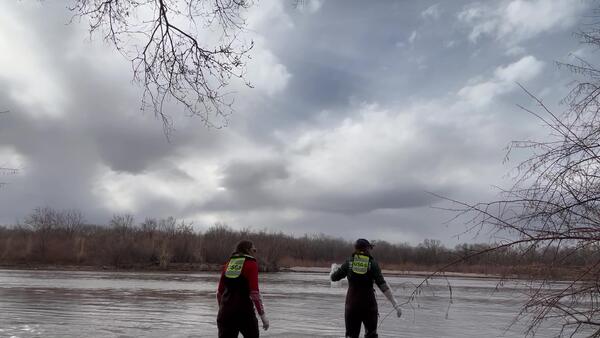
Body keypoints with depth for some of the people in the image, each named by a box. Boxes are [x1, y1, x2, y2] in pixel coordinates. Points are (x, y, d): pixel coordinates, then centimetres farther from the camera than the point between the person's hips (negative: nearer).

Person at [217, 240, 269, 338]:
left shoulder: (228, 264, 12)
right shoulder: (251, 264, -4)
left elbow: (219, 292, 14)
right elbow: (254, 292, -12)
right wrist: (263, 315, -7)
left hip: (225, 311, 5)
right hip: (244, 311, -5)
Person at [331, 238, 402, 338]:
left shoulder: (349, 262, 0)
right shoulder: (373, 263, -4)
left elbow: (333, 277, 7)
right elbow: (382, 285, -11)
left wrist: (333, 270, 30)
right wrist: (395, 303, -11)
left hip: (352, 304, 1)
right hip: (369, 304, -1)